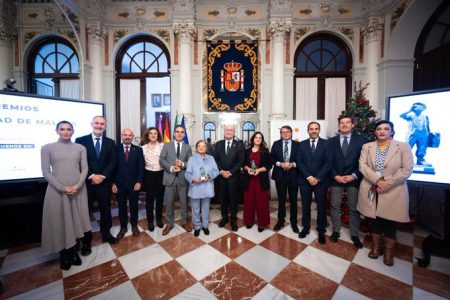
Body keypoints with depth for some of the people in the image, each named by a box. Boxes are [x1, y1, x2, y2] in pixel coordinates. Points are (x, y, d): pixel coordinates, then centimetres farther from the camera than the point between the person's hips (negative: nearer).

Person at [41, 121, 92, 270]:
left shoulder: (80, 148, 4)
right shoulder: (47, 148, 0)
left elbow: (85, 169, 2)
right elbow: (46, 171, -3)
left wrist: (78, 185, -12)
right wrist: (62, 188, -13)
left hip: (78, 190, 1)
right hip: (57, 191, -1)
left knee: (78, 219, 9)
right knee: (60, 221, 7)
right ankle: (65, 254, 24)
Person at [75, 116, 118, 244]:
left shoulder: (110, 143, 5)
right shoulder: (80, 140, -1)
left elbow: (113, 162, -2)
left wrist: (102, 176, -13)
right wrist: (91, 176, -16)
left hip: (104, 183, 2)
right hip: (87, 182, -1)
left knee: (105, 209, 12)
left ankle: (106, 233, 30)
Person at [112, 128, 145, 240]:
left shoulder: (138, 150, 0)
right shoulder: (116, 149, -1)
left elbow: (141, 167, -2)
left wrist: (139, 182, -9)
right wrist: (113, 183, -5)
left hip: (134, 184, 0)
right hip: (119, 184, 0)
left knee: (134, 206, 13)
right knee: (122, 207, 12)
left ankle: (134, 226, 31)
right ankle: (123, 227, 31)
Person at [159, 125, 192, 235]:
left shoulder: (187, 147, 7)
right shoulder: (167, 145, 5)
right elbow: (161, 160, -2)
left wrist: (182, 164, -17)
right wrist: (171, 168, -17)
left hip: (183, 178, 1)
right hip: (170, 177, 0)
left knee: (184, 201, 12)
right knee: (169, 202, 10)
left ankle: (184, 221, 31)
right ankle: (169, 223, 29)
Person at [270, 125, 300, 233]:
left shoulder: (297, 144, 1)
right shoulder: (276, 144, 4)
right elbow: (271, 158, 0)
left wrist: (293, 164, -18)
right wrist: (280, 164, -15)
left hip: (293, 175, 0)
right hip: (280, 175, 1)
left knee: (293, 200, 11)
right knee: (281, 199, 13)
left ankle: (293, 222, 29)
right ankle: (280, 221, 29)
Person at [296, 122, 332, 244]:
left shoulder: (326, 144, 0)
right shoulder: (302, 144, 4)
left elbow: (328, 163, -6)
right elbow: (299, 162, -2)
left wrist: (317, 178, -14)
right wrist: (309, 177, -12)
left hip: (321, 180, -1)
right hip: (305, 180, 1)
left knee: (321, 206, 10)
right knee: (305, 206, 11)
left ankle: (321, 231, 27)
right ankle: (306, 227, 29)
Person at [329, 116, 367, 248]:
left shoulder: (361, 140, 0)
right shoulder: (332, 141, 4)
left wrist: (354, 176, -12)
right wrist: (335, 176, -10)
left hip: (354, 179, -1)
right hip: (336, 179, 1)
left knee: (354, 208, 10)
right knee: (335, 206, 9)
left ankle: (354, 234, 26)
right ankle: (336, 231, 25)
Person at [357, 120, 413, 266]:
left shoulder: (403, 146, -1)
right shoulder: (367, 147, 3)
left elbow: (407, 169, -7)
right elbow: (363, 166, -5)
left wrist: (387, 183, -16)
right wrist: (378, 181, -17)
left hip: (393, 192, -1)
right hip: (371, 191, 1)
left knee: (390, 221, 10)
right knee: (375, 219, 13)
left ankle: (389, 250, 30)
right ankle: (376, 246, 32)